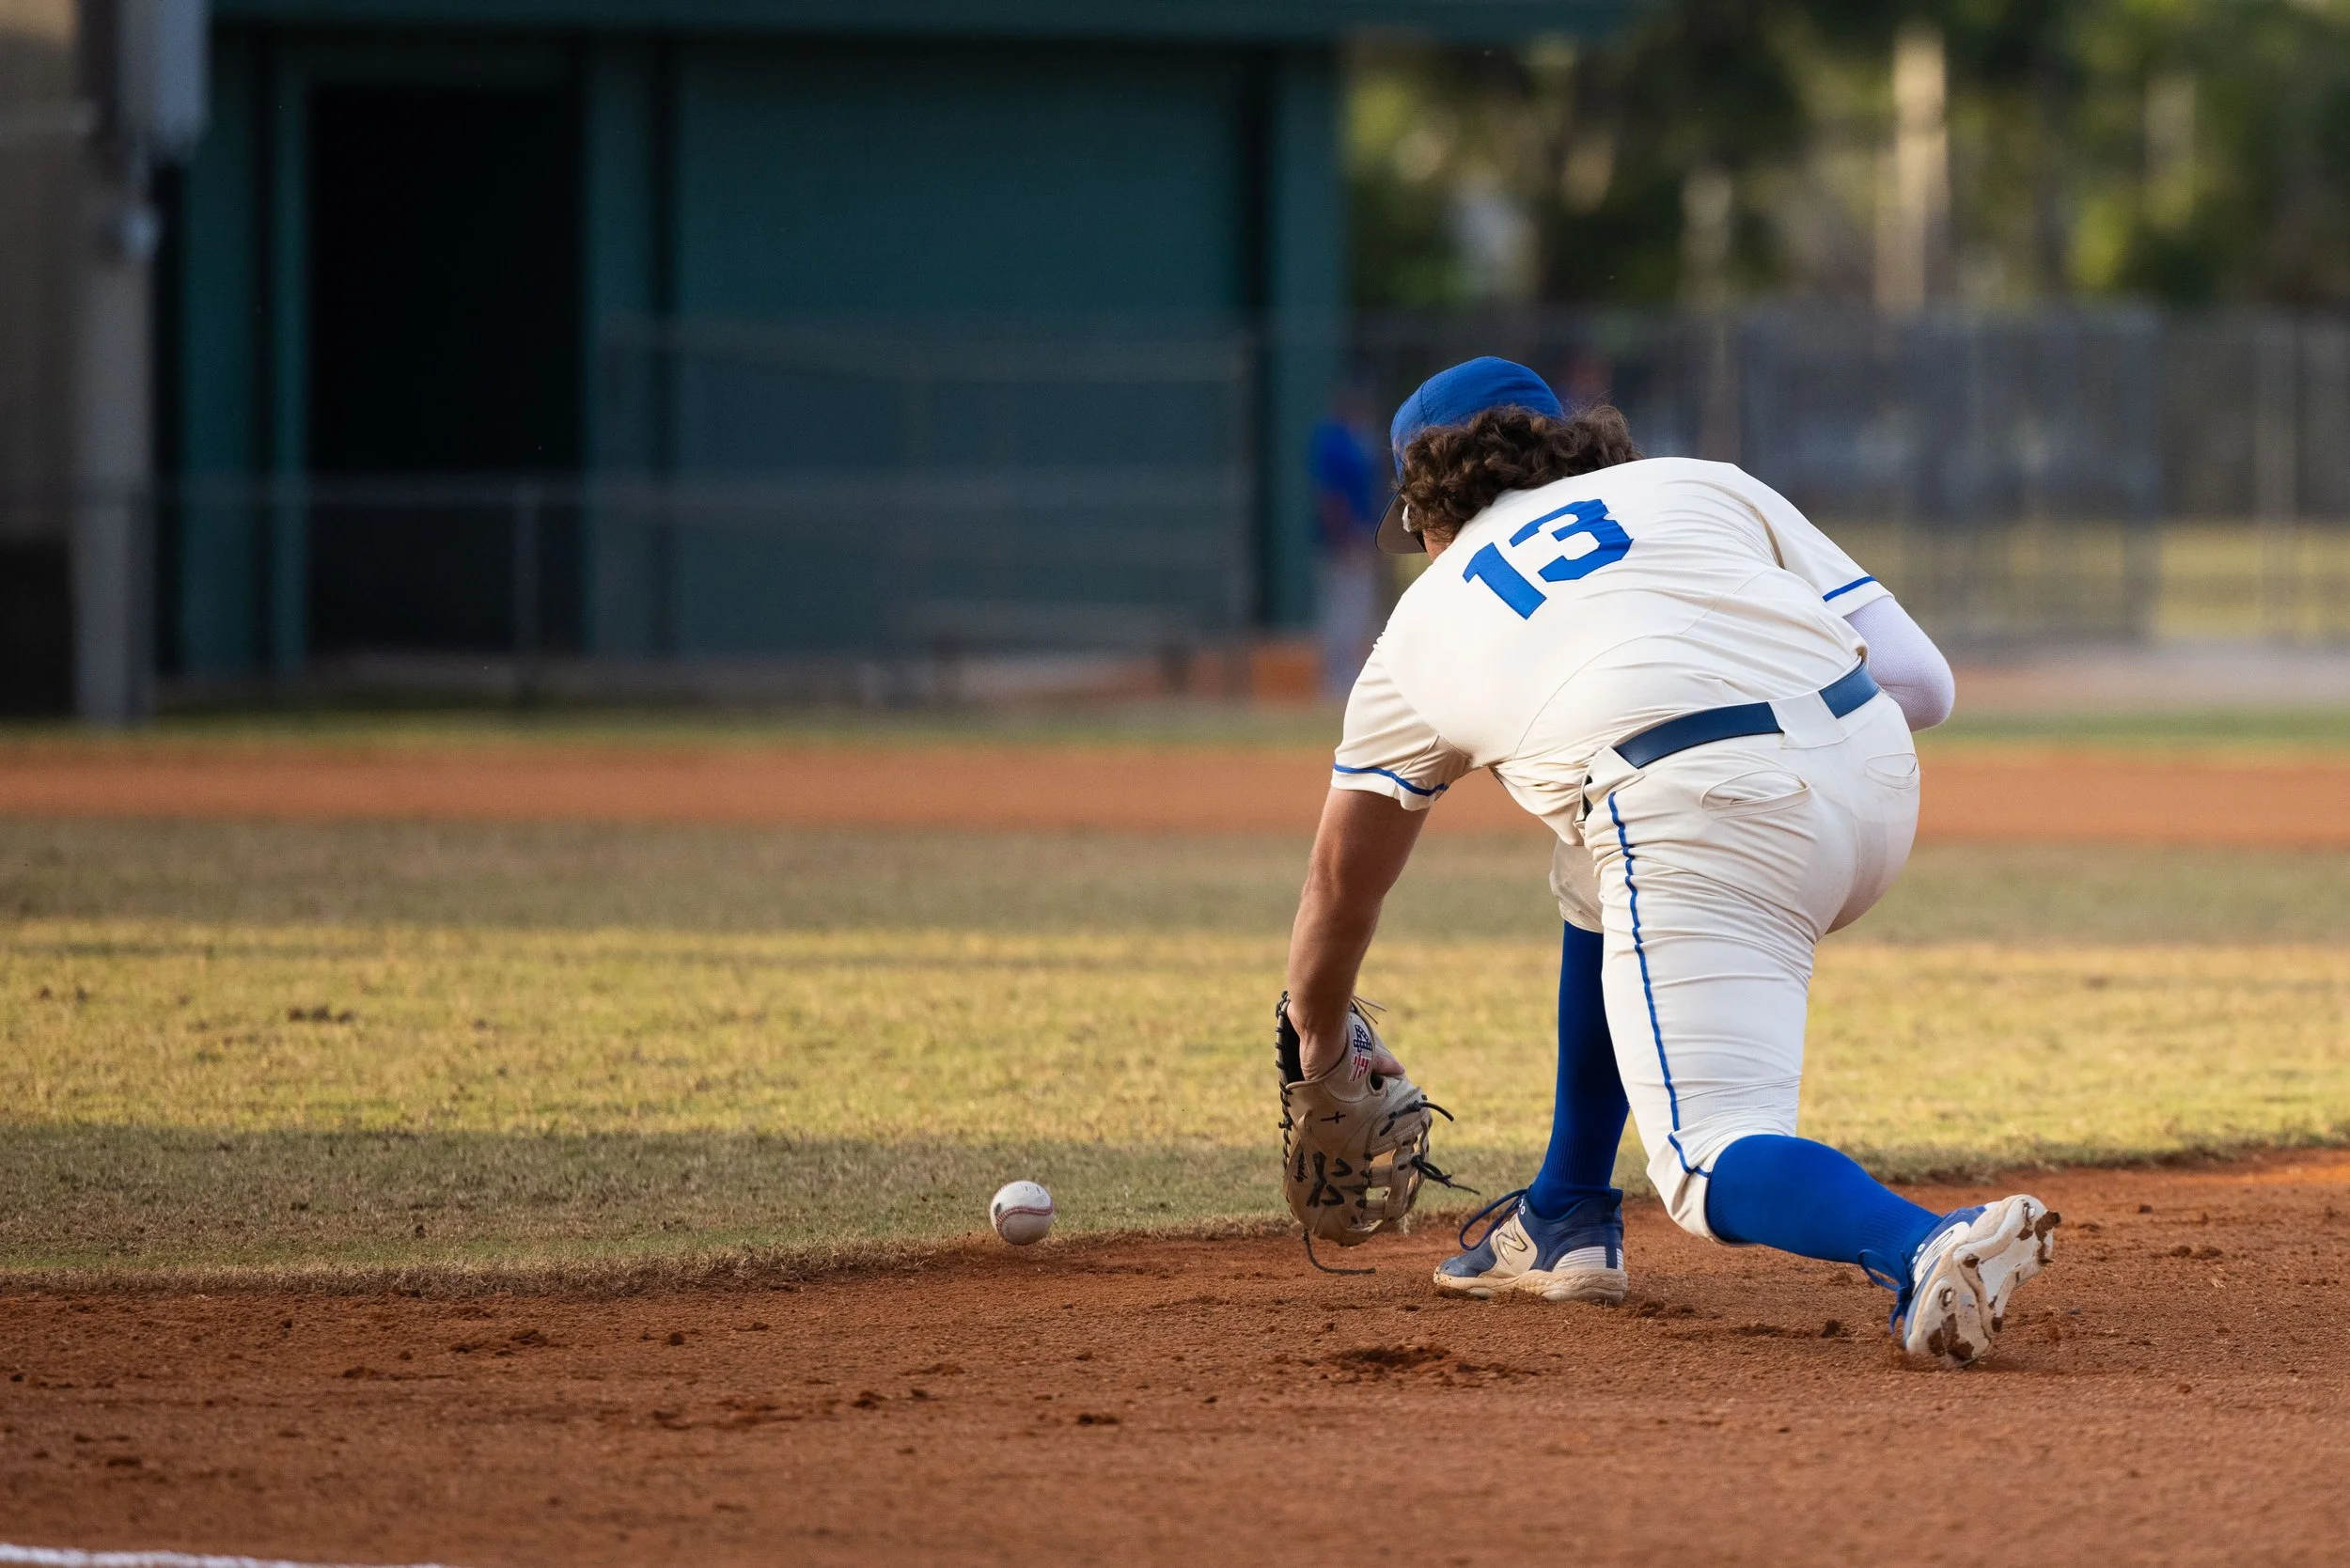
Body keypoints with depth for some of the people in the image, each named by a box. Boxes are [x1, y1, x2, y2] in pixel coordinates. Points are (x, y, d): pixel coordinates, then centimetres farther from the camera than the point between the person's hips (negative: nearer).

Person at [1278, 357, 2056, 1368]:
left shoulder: (1425, 621, 27)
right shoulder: (1704, 486, 29)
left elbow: (1342, 884, 39)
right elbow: (1920, 679, 17)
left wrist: (1321, 1052, 55)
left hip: (1707, 826, -5)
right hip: (1881, 785, 5)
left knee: (1714, 1166, -7)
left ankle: (1926, 1247, -39)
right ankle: (1566, 1226, 36)